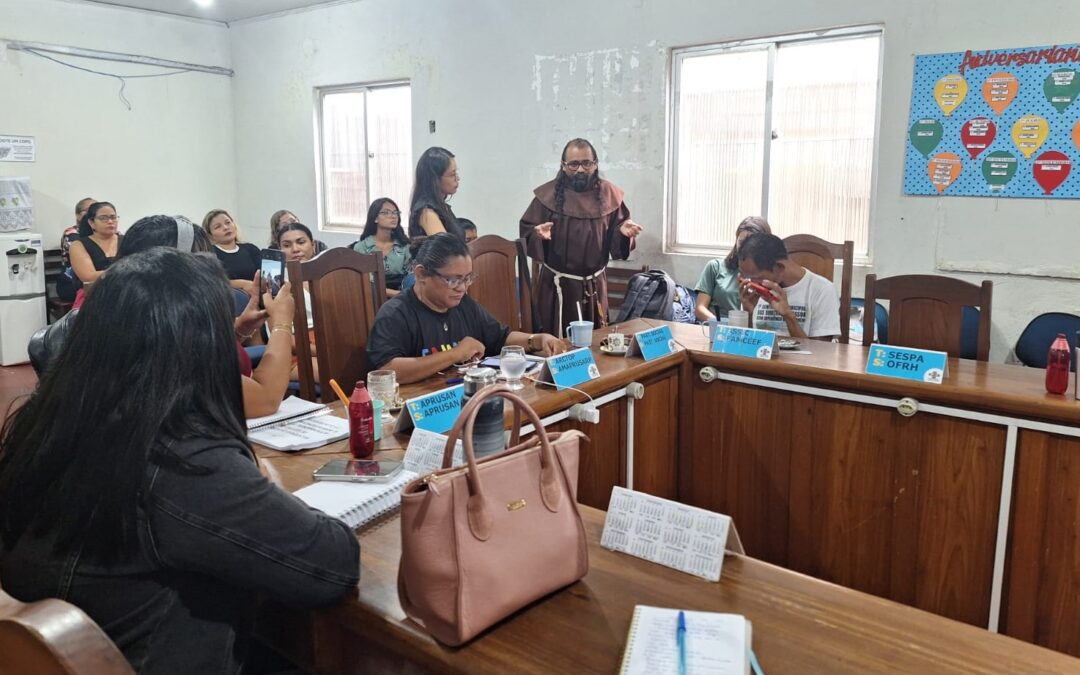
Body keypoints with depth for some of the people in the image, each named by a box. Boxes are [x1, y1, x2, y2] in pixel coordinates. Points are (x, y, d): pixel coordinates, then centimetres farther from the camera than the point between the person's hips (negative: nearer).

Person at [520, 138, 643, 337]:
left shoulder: (609, 194, 1)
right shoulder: (548, 194, -5)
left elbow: (617, 240, 7)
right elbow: (526, 232, -4)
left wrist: (623, 231, -15)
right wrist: (539, 235, -24)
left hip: (594, 285, 2)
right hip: (556, 284, -2)